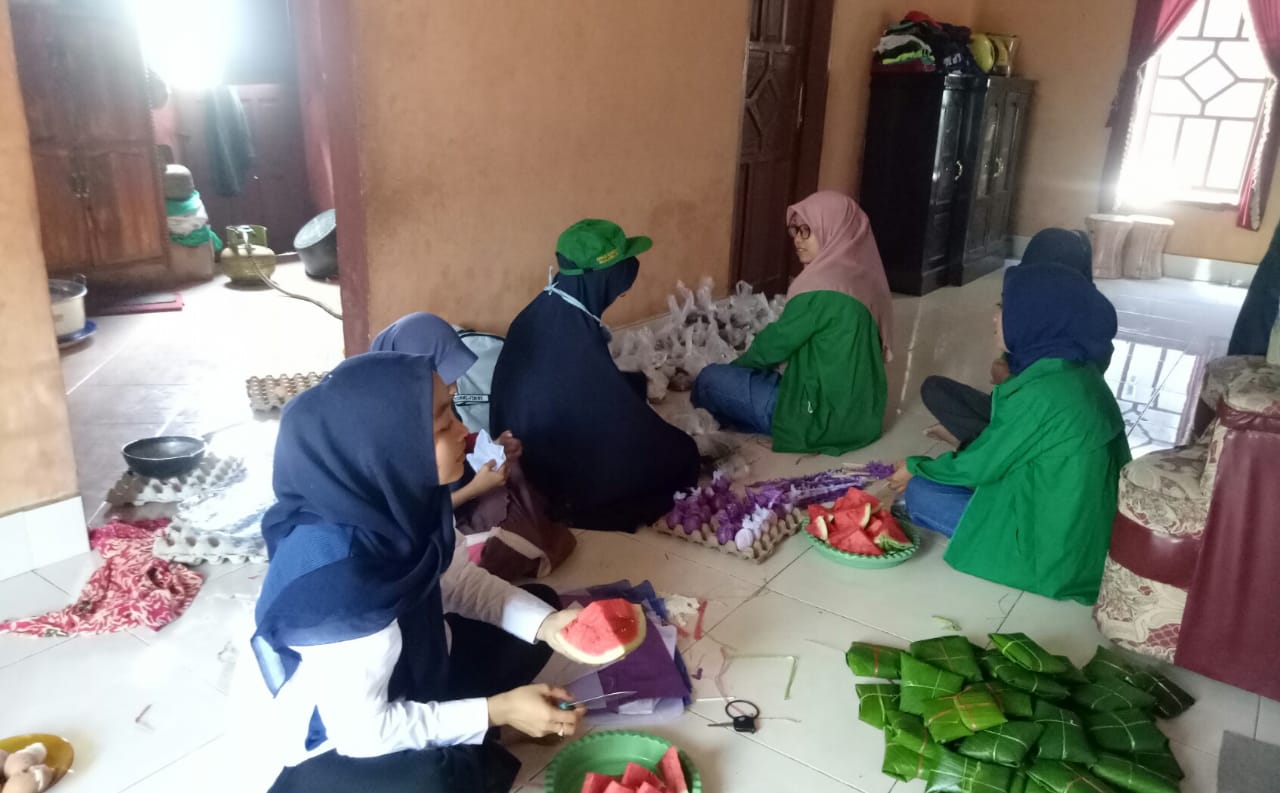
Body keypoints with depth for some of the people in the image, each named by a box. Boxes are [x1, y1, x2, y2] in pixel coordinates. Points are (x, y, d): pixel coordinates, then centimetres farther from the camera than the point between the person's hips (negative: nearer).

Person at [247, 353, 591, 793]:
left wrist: (546, 624, -14)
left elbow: (459, 580, 0)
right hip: (338, 742, -7)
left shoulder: (394, 500, -17)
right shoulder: (336, 579, -38)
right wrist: (496, 710, -22)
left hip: (407, 670, 8)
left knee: (540, 603, 5)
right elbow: (363, 731, -28)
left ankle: (452, 745, 4)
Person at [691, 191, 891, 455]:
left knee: (709, 381, -4)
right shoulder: (861, 277, 6)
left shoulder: (821, 286, -20)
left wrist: (736, 365, 10)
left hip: (826, 416, -9)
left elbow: (777, 342, -10)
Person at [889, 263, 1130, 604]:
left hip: (1053, 548, -9)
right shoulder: (1078, 371, 0)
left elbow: (982, 465, -14)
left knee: (920, 493, -2)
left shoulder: (1041, 391, -26)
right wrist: (966, 440, 18)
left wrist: (916, 469, 1)